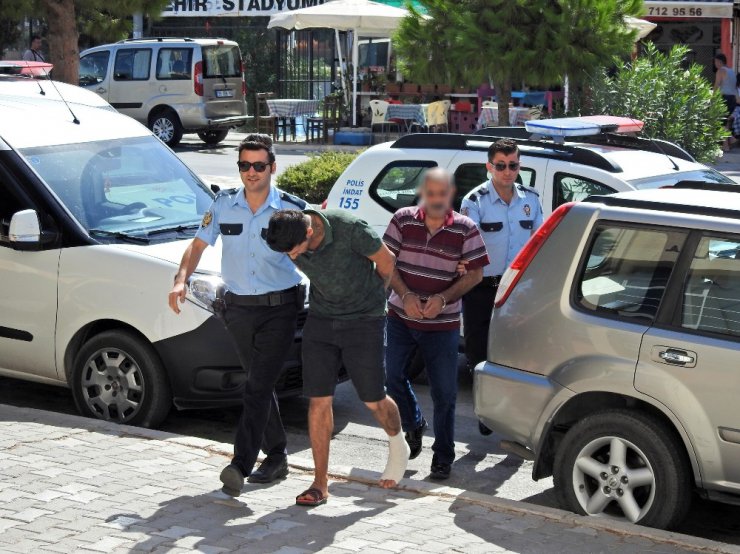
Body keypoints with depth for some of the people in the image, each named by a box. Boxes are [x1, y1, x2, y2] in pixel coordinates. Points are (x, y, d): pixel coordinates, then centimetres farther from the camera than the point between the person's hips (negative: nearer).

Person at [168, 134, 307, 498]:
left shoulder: (292, 209, -5)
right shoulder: (224, 205, 3)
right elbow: (199, 244, 8)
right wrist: (181, 280, -7)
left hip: (279, 307, -4)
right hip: (239, 307, 4)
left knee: (258, 386, -14)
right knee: (261, 385, 13)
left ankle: (240, 466, -19)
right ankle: (276, 457, 26)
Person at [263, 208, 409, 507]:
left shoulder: (351, 229, -28)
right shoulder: (286, 237, -14)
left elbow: (386, 262, -9)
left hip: (364, 320, -4)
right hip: (320, 319, 4)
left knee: (373, 400, 4)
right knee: (318, 401, -1)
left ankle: (397, 446, 35)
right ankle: (320, 483, 6)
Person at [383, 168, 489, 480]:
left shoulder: (465, 229, -7)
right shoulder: (403, 220, -3)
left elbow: (475, 273, -4)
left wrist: (443, 298, -17)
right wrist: (406, 295, -14)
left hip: (443, 324, -2)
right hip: (401, 317, 2)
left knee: (444, 392, 2)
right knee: (392, 377, 7)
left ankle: (443, 457, 14)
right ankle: (413, 426, 34)